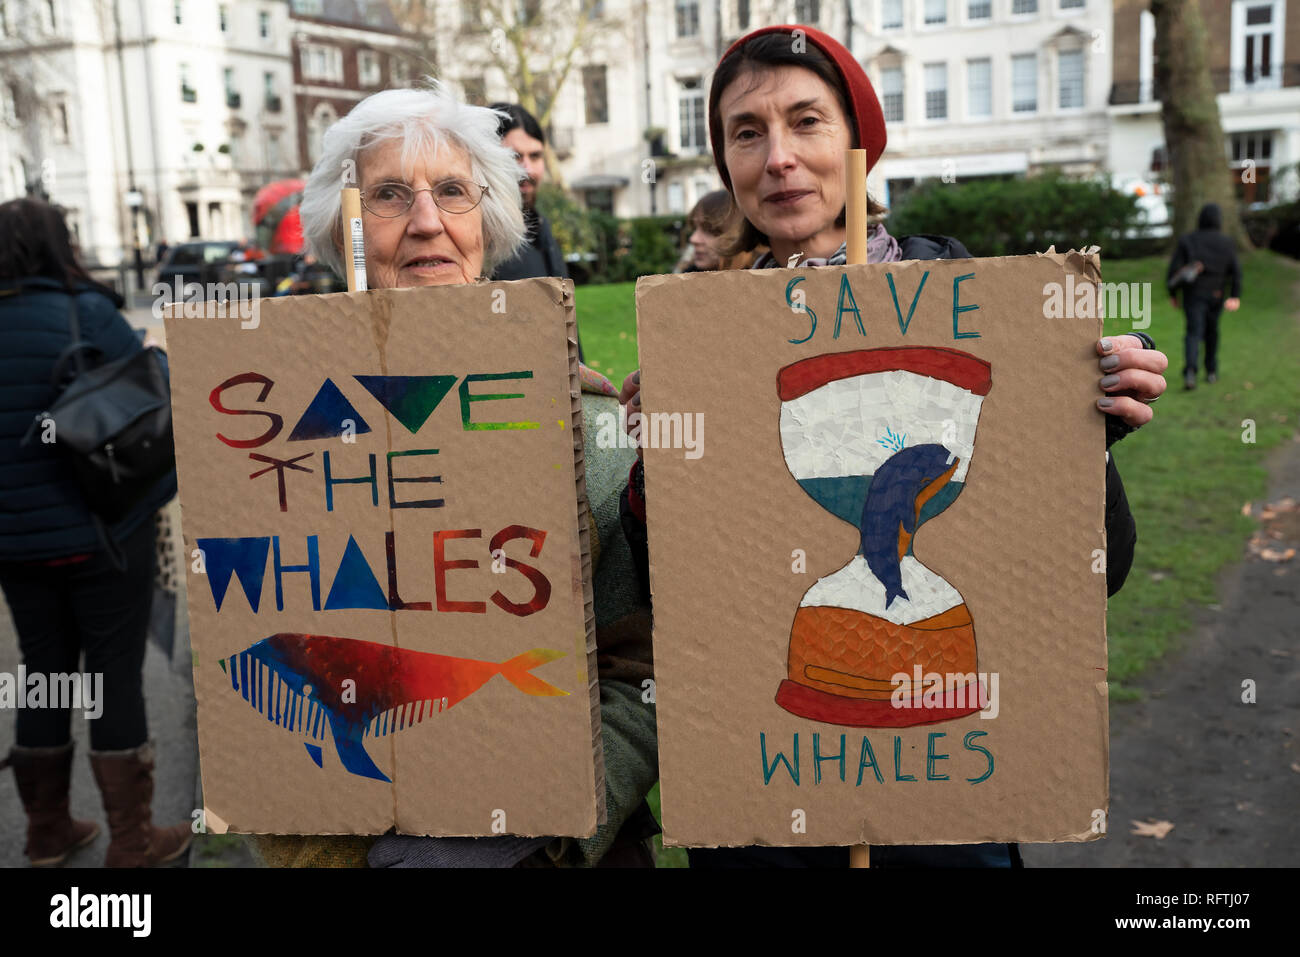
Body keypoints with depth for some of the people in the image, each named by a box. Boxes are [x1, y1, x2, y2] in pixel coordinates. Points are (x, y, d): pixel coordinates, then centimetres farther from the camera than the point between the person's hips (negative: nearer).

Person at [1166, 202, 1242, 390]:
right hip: (1216, 296, 2)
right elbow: (1235, 270, -7)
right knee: (1212, 331, 20)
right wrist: (1235, 297, -9)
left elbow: (1174, 269, -6)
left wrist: (1173, 294, 5)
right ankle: (1211, 372, 28)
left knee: (1194, 333, -5)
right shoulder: (1227, 243, 2)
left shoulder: (1187, 241, -1)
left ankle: (1190, 371, -29)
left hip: (1193, 295, -2)